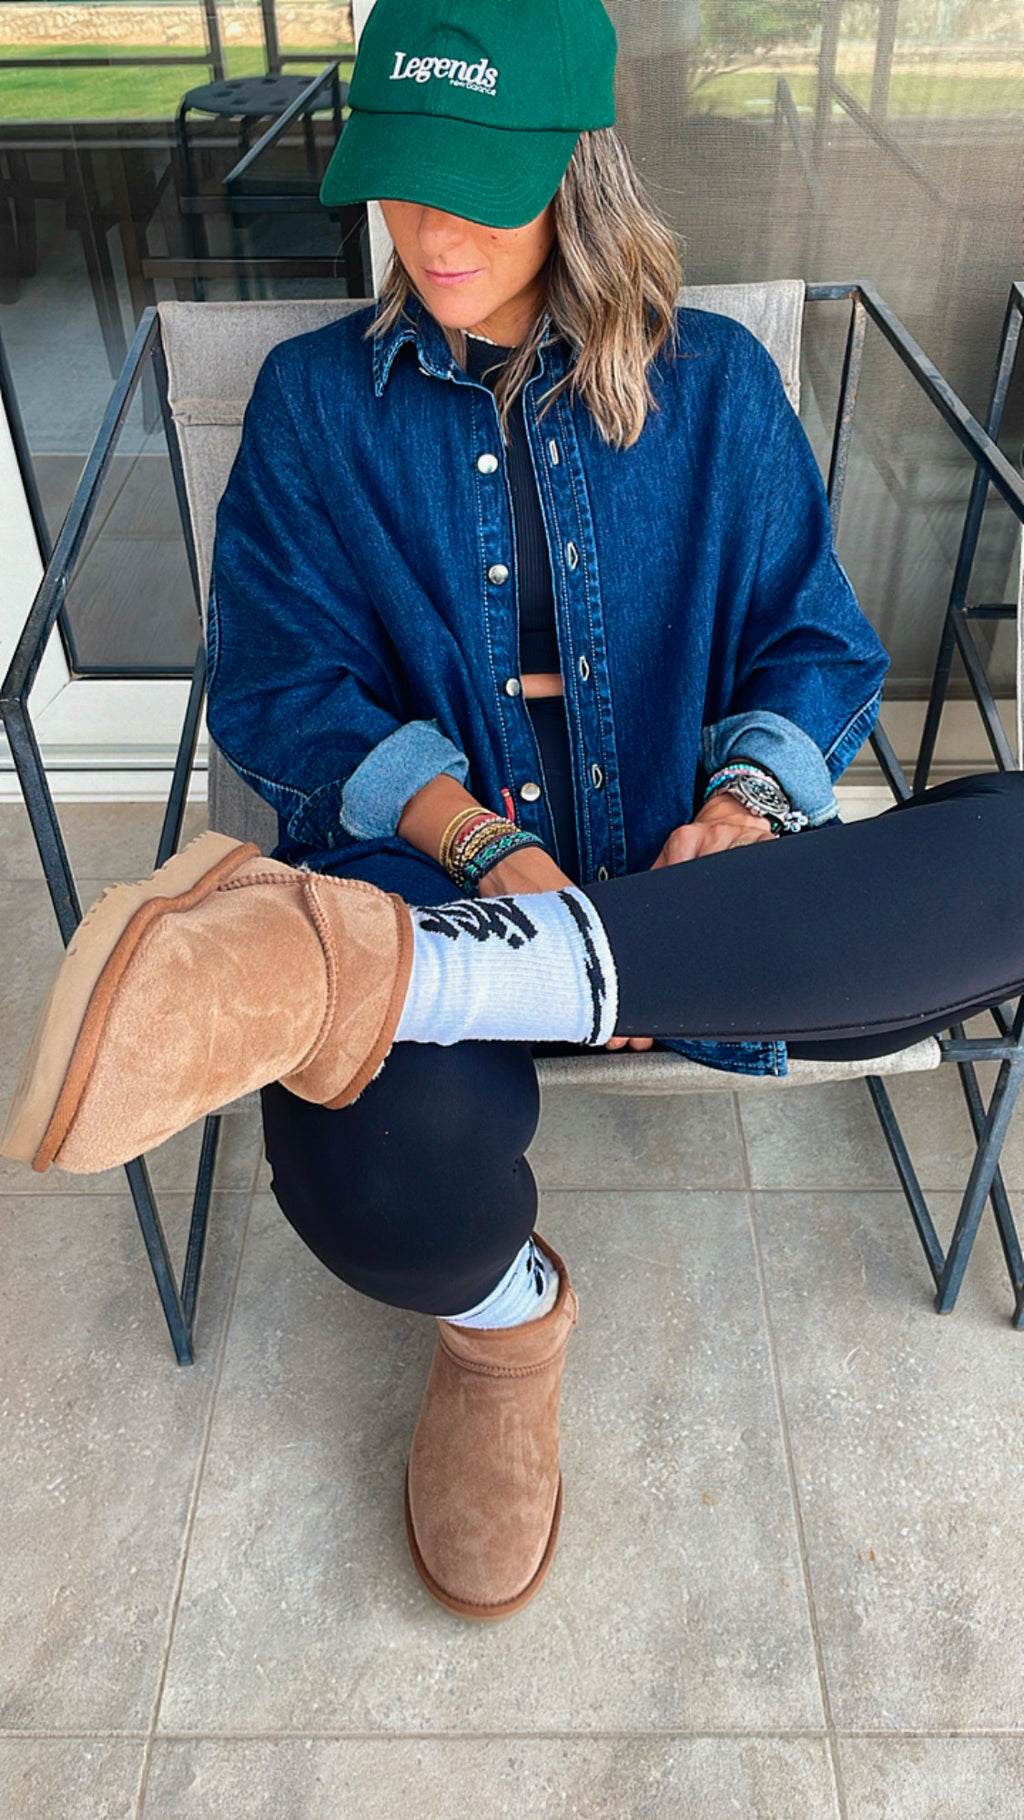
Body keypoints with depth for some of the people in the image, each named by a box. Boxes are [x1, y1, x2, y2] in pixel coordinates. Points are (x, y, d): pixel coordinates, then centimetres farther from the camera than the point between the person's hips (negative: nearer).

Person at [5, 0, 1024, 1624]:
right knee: (378, 1169, -36)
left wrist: (745, 804, -12)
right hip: (431, 873, -1)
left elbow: (817, 644, 10)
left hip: (688, 876, 2)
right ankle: (501, 1320, 5)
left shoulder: (714, 385, 12)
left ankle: (378, 975, -37)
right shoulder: (316, 400, 9)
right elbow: (281, 690, 0)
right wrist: (486, 850, -17)